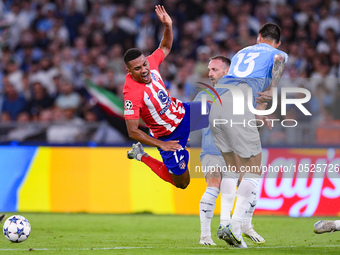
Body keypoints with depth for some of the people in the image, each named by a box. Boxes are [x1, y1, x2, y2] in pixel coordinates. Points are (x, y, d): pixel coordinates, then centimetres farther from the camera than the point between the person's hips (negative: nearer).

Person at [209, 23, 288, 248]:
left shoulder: (242, 53, 35)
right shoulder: (278, 53, 18)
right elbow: (279, 60, -6)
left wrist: (259, 114, 46)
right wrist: (271, 90, -10)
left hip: (217, 104, 6)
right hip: (240, 108, -6)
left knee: (233, 168, 20)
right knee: (254, 170, 2)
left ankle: (225, 223, 11)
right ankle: (235, 227, -12)